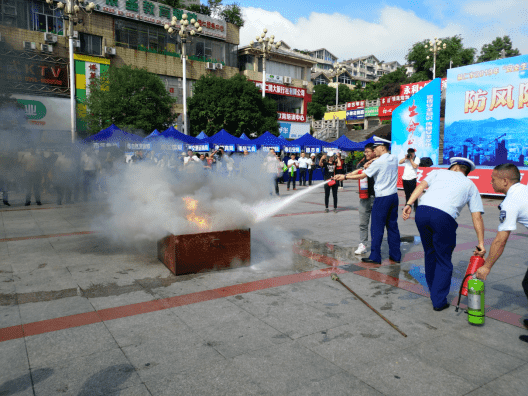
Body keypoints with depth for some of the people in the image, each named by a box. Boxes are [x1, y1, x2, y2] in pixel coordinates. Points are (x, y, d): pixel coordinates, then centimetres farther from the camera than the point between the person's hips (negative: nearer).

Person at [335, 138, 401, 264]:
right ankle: (395, 255, 18)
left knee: (377, 228, -1)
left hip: (382, 198, -7)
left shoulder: (378, 162, -12)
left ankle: (375, 257, 3)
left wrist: (345, 177, -2)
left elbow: (362, 176, -9)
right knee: (392, 226, 13)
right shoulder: (394, 159, 8)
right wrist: (370, 166, 7)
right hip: (393, 196, 7)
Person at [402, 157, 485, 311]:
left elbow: (421, 185, 9)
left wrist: (409, 204, 2)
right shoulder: (470, 185, 24)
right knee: (443, 261, 13)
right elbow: (477, 217, 16)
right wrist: (481, 243, 16)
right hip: (443, 217, -2)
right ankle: (439, 301, 13)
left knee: (430, 254, 22)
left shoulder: (439, 172, 28)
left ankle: (433, 292, 36)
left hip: (422, 211, 2)